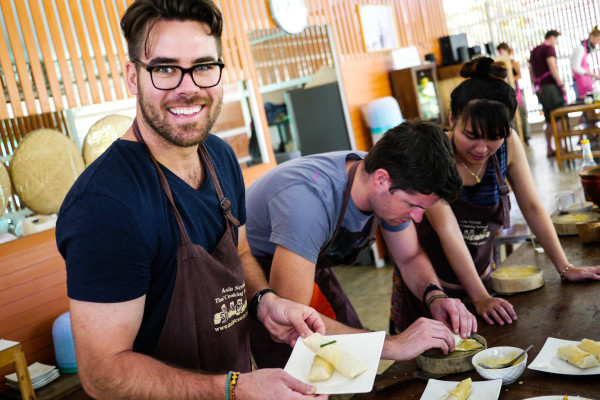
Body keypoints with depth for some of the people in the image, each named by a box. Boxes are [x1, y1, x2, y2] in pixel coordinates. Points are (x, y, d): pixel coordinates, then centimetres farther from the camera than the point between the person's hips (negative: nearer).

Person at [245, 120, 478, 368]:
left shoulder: (394, 191, -17)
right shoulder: (308, 198, -42)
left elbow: (410, 257, 0)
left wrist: (435, 296, -21)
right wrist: (393, 345, -44)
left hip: (313, 269, 7)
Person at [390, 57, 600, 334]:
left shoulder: (508, 144, -12)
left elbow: (532, 207, -4)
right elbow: (447, 229, -28)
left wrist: (565, 268, -4)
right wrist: (480, 298, -30)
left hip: (482, 276, 4)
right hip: (431, 288, -4)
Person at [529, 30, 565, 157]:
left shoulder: (534, 51, 19)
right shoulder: (549, 48, -6)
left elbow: (531, 72, 21)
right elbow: (553, 68, -18)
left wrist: (536, 89, 23)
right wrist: (561, 84, -14)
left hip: (540, 90, 8)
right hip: (551, 86, -8)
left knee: (549, 121, 11)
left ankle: (549, 149, 13)